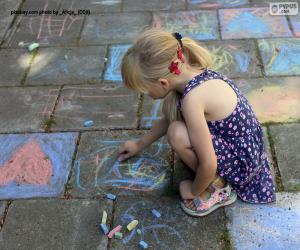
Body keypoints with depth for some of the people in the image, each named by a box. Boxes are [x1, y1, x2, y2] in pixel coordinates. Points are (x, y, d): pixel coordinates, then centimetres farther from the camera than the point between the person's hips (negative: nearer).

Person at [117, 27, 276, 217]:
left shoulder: (192, 98, -31)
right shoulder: (191, 72, -5)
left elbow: (209, 165, -27)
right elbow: (169, 119, 15)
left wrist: (194, 191, -7)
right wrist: (140, 144, 24)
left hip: (242, 163, -9)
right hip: (243, 143, 9)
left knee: (177, 134, -26)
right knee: (171, 106, 2)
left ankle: (218, 189, 0)